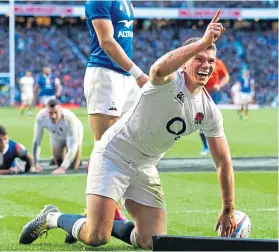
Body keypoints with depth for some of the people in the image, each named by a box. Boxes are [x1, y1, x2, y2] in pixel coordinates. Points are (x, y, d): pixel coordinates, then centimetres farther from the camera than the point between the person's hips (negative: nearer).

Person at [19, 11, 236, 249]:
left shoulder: (209, 111, 0)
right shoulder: (170, 80, -18)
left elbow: (223, 162, 8)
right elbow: (159, 69, -46)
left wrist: (228, 210, 6)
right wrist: (203, 42, -54)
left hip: (145, 168, 6)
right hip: (114, 155, -6)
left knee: (152, 242, -4)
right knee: (96, 238, -15)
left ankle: (100, 223, 23)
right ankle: (53, 218, 16)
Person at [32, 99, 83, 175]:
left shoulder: (70, 118, -46)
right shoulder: (41, 117, -38)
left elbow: (73, 146, -42)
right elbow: (36, 140, -26)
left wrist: (63, 168, -48)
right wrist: (36, 162, -32)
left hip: (73, 134, -2)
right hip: (57, 137, 2)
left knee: (73, 167, 0)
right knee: (59, 164, 12)